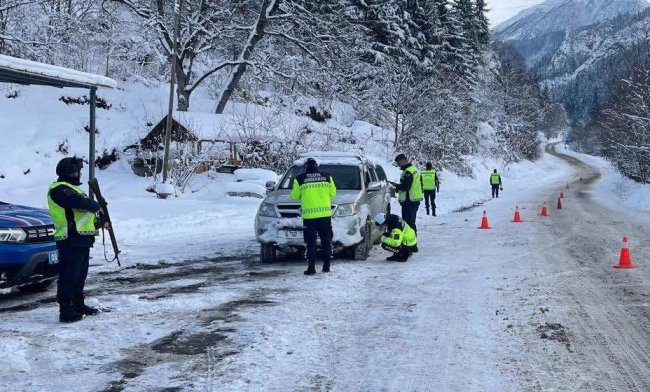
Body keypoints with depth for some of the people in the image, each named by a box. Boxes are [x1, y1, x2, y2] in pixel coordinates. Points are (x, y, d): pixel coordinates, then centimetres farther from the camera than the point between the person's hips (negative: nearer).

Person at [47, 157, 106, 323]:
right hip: (71, 241, -10)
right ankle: (66, 312, -3)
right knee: (68, 277, -7)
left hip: (82, 240, 10)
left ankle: (79, 306, 29)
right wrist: (96, 206, -7)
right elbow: (81, 202, -26)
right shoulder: (59, 189, -12)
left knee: (80, 276, 18)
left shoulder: (71, 188, 22)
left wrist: (99, 223, 17)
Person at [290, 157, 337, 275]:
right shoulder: (327, 177, 6)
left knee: (311, 241, 2)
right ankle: (326, 266, 14)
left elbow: (294, 196, 5)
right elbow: (333, 193, 10)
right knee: (326, 240, 11)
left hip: (309, 214, -2)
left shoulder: (300, 179, 0)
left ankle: (311, 267, -2)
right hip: (325, 213, 2)